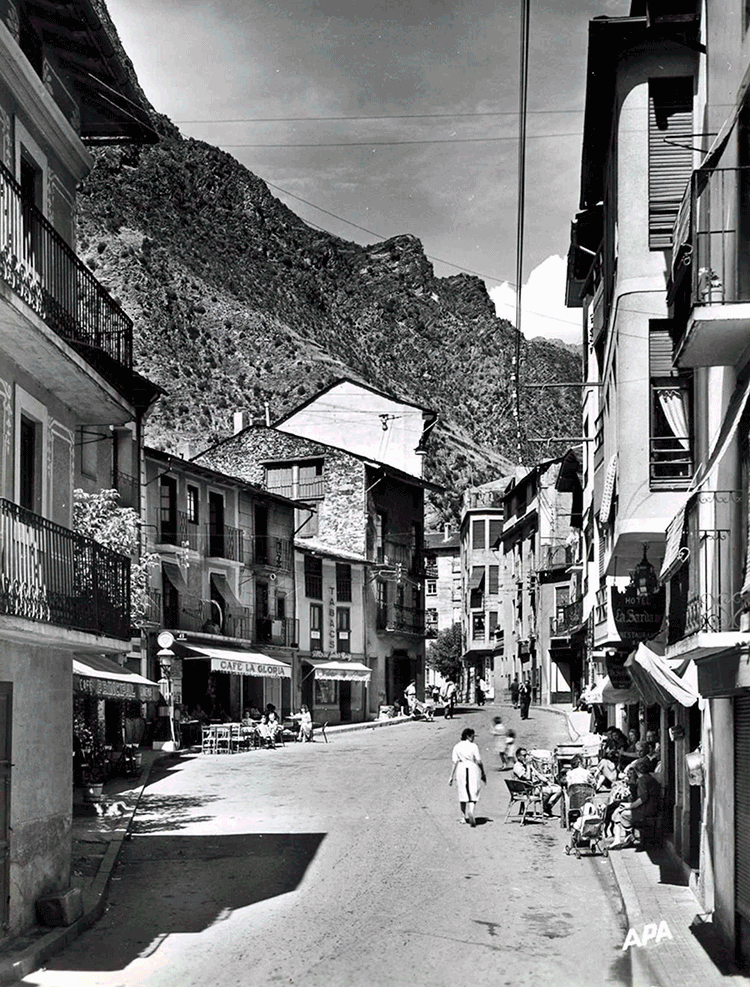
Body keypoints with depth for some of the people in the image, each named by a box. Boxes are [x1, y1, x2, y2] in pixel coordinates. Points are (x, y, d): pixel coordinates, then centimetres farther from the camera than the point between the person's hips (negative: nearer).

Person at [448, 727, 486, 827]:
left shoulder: (457, 747, 4)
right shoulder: (473, 746, -4)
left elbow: (454, 762, 0)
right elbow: (479, 762, -4)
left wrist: (451, 776, 4)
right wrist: (483, 774, 5)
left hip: (461, 770, 3)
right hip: (473, 770, -3)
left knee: (463, 794, 13)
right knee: (473, 794, -1)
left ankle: (465, 817, 21)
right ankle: (471, 811, -26)